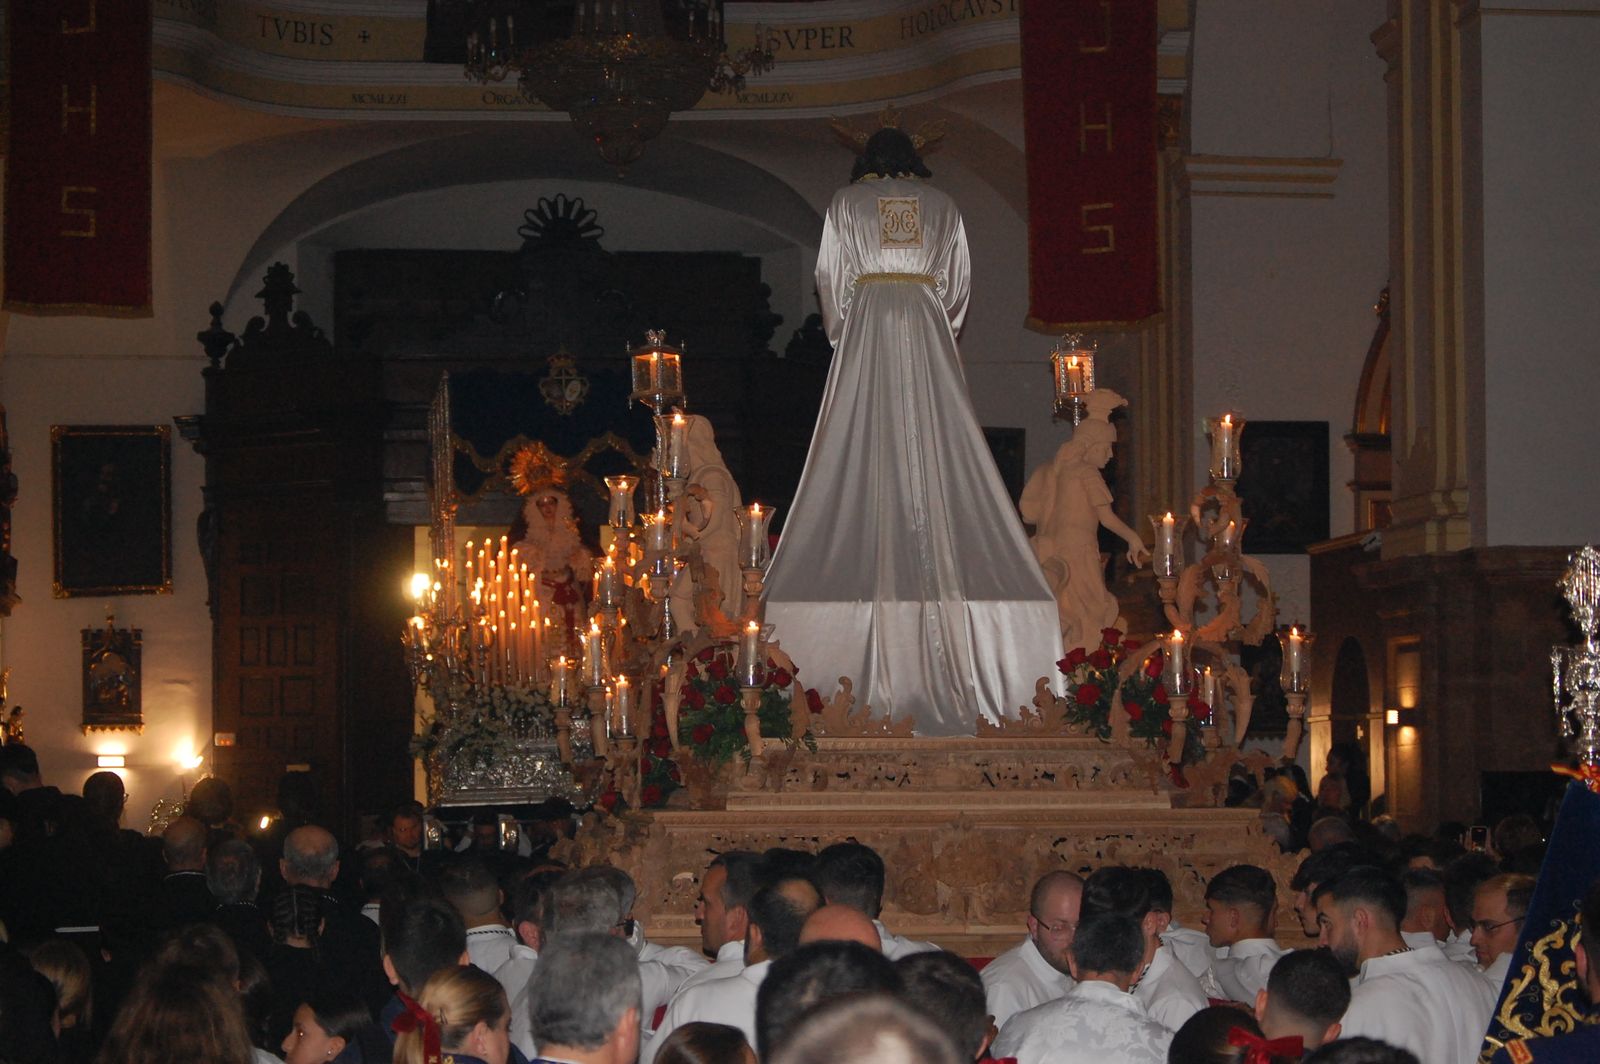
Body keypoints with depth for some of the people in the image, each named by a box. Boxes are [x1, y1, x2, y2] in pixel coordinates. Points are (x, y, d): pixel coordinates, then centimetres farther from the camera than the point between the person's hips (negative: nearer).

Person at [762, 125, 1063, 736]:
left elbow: (829, 277, 8)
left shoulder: (847, 202, 12)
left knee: (865, 460, -5)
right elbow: (959, 282, 12)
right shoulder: (942, 206, 15)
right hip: (928, 332, 1)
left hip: (866, 325, -1)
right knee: (933, 456, -3)